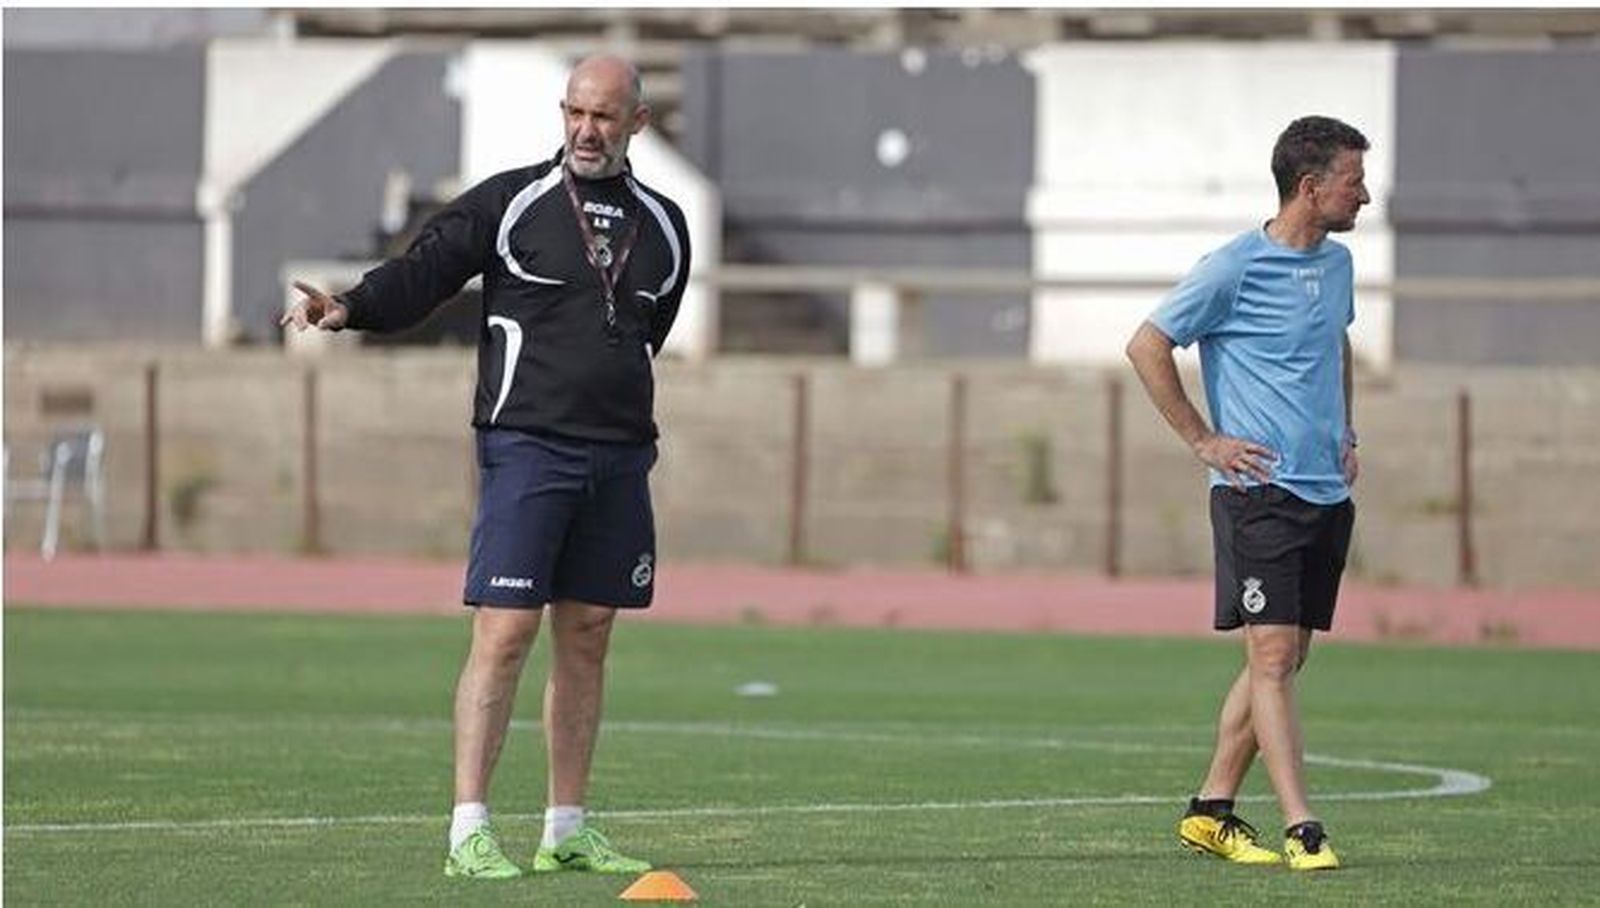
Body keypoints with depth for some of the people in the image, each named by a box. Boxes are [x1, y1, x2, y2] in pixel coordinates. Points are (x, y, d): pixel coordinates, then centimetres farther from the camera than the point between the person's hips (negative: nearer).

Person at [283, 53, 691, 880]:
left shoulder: (662, 226, 13)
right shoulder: (510, 204, 0)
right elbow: (423, 270, -8)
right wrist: (350, 306, -25)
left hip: (618, 461, 5)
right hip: (524, 449, -5)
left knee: (586, 638, 8)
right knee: (505, 632, -10)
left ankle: (566, 831, 15)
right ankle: (468, 833, -10)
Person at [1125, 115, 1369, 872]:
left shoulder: (1337, 263, 13)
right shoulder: (1236, 267, -10)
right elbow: (1146, 346, -6)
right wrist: (1203, 441, -8)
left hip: (1328, 493, 8)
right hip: (1260, 491, -8)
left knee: (1281, 662, 9)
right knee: (1272, 656, -11)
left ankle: (1212, 811, 19)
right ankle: (1301, 830, -15)